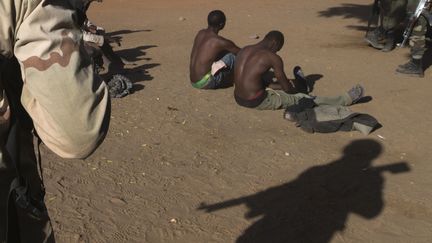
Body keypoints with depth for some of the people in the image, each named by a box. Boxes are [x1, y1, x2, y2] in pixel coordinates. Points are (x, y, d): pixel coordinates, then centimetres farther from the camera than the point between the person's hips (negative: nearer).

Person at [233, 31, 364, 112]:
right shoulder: (272, 57, -12)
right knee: (301, 98, 7)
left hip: (239, 98, 7)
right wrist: (295, 88, 20)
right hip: (257, 101, -7)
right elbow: (287, 88, -3)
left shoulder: (244, 50, 9)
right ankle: (346, 99, 20)